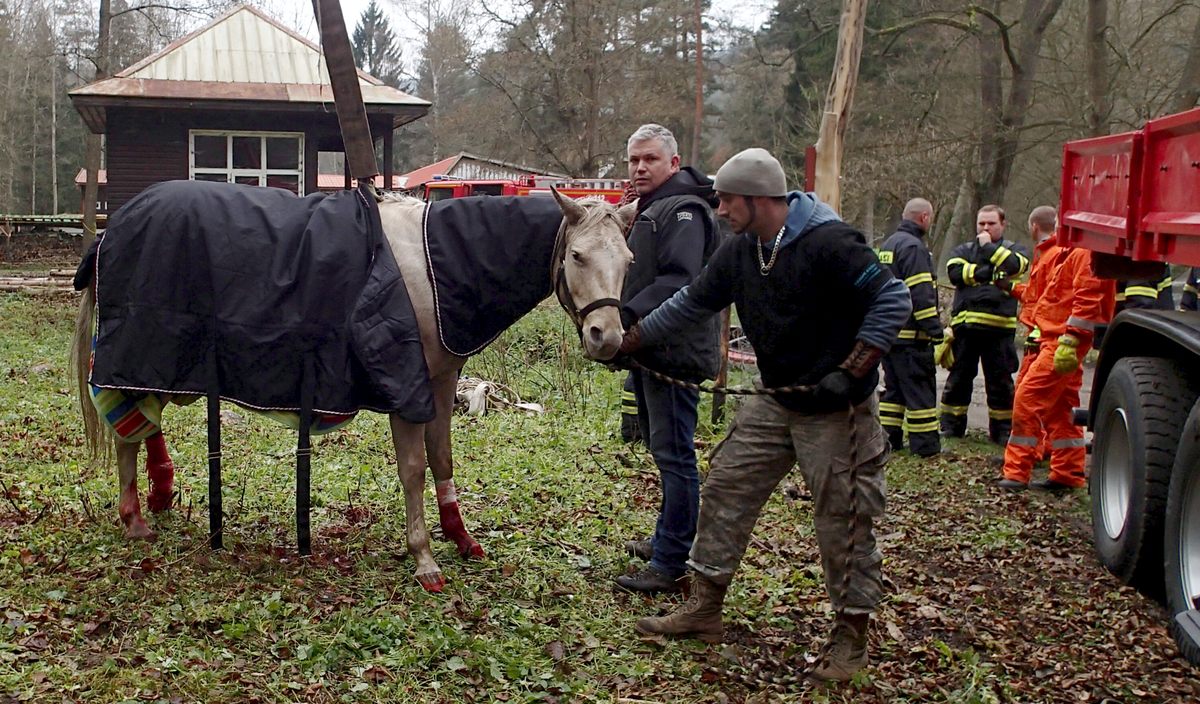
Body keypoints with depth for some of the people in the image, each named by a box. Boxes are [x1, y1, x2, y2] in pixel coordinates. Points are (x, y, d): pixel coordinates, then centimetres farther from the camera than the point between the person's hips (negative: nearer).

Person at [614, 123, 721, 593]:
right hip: (648, 350, 11)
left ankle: (670, 564, -3)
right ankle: (669, 540, 33)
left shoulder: (683, 211, -14)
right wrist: (617, 319, 9)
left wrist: (629, 317, -33)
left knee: (673, 454, -7)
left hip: (675, 352, -11)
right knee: (663, 449, 19)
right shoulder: (648, 211, 20)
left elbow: (677, 281, -27)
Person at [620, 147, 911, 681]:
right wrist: (625, 342, 10)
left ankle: (851, 635, 16)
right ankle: (704, 609, 19)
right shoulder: (739, 252, 2)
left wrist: (851, 373, -22)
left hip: (836, 410, -7)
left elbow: (893, 301, -20)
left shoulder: (828, 243, -21)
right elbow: (690, 305, 11)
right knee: (725, 491, 7)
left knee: (844, 520, 1)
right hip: (774, 403, 8)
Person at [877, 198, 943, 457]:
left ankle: (888, 438, 16)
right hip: (910, 335, -9)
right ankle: (925, 445, 0)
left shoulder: (888, 244, 17)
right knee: (920, 389, -3)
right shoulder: (913, 246, -14)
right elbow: (920, 293, -20)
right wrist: (934, 329, -18)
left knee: (894, 387, 15)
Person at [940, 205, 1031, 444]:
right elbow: (955, 272, -6)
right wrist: (989, 272, -9)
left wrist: (988, 246, -5)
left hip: (999, 327, -1)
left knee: (1000, 381, 4)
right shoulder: (963, 250, 15)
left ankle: (1002, 429, 13)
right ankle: (951, 426, 15)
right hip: (965, 324, 1)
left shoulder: (1013, 250, 13)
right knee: (959, 378, 6)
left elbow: (1014, 266, -12)